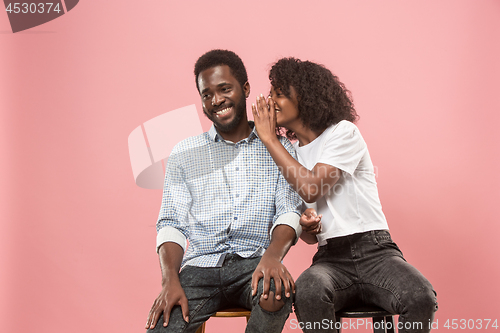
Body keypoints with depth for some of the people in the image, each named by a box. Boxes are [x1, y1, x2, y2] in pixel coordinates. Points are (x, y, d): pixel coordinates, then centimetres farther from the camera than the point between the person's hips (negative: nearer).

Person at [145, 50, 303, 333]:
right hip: (202, 265, 0)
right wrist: (170, 280, -11)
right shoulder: (184, 153, 14)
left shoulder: (279, 148, 12)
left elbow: (289, 212, 0)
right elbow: (172, 224, 8)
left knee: (277, 288, -34)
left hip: (255, 262, 0)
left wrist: (273, 255, -23)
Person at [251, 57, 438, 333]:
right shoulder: (290, 153, 18)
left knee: (421, 299, -33)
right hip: (331, 258, 3)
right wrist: (306, 224, -7)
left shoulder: (344, 133, 2)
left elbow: (310, 187, -14)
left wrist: (270, 139, -4)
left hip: (374, 250, -3)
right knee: (308, 292, -34)